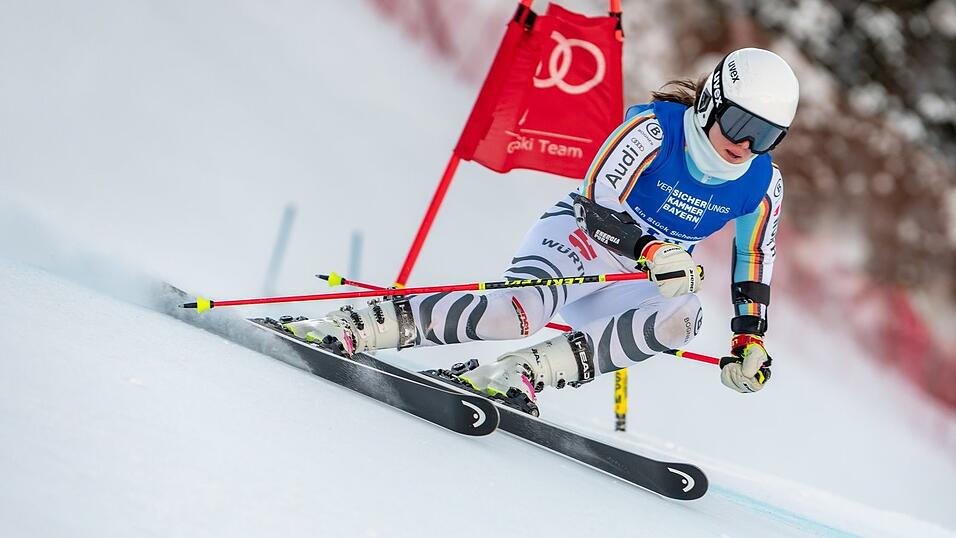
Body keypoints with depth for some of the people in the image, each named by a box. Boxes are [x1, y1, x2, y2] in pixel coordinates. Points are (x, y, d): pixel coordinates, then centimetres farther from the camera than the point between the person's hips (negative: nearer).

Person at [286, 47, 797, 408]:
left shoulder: (763, 185, -4)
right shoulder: (654, 129, -19)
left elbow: (755, 263, 8)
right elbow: (596, 206, -23)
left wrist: (749, 337, -1)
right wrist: (650, 250, -38)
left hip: (645, 282, 5)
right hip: (580, 235, -5)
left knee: (683, 317, -30)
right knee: (526, 304, -36)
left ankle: (526, 371, -35)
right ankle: (352, 327, -36)